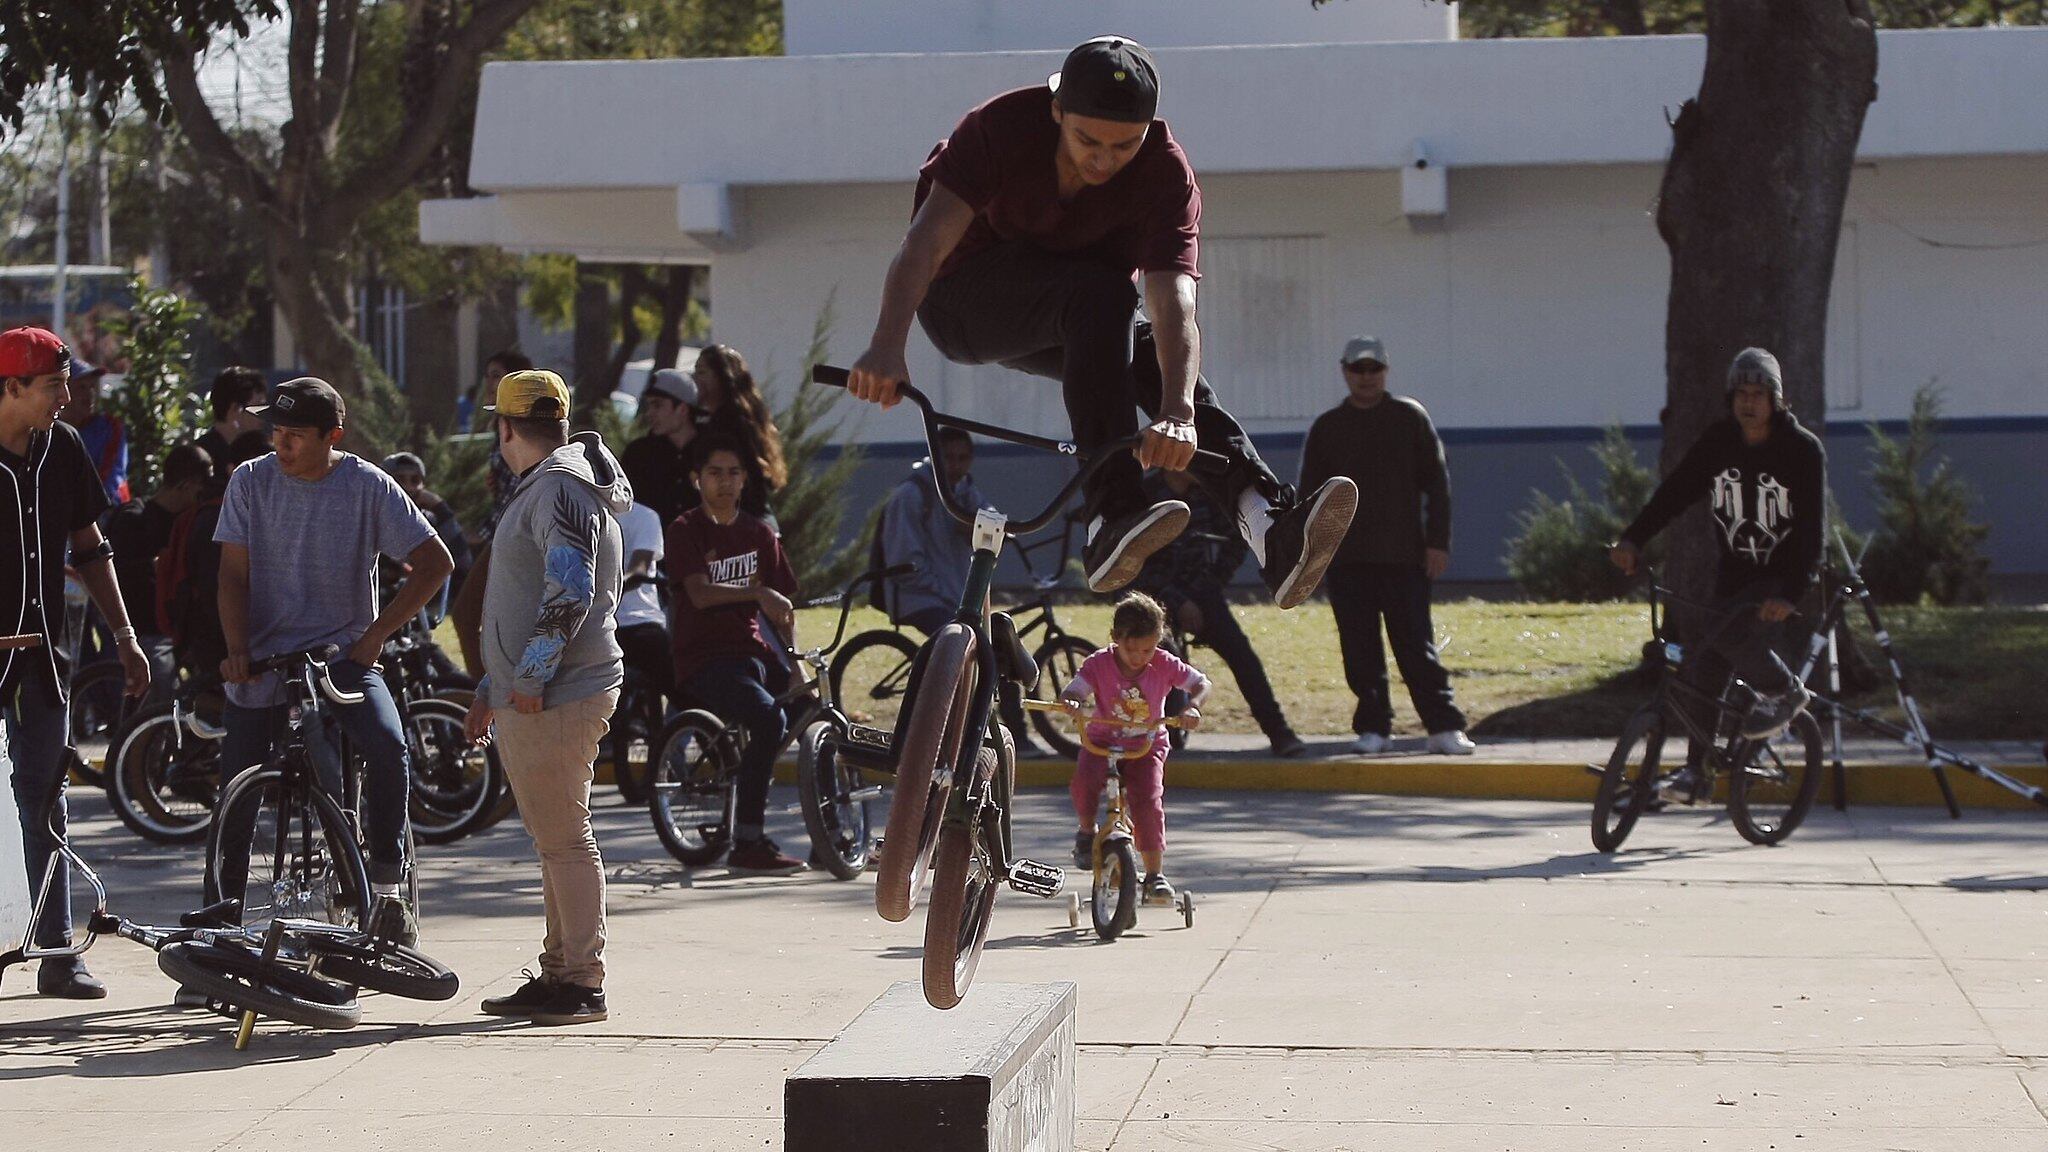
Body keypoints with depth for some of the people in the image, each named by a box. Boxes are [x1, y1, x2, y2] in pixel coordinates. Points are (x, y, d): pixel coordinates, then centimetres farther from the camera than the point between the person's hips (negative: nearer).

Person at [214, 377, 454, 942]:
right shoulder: (251, 482, 0)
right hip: (264, 661, 2)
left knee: (388, 747, -26)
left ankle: (386, 888, -13)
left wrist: (376, 635, -8)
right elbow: (234, 575, 2)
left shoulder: (368, 486, -5)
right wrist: (237, 650, -14)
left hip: (344, 654, -2)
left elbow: (435, 562, -3)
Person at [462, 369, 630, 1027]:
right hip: (526, 699, 10)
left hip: (555, 699, -10)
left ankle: (584, 983, -7)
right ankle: (557, 973, 18)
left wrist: (530, 677, -21)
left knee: (565, 840, -8)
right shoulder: (541, 487, 22)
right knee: (554, 840, 13)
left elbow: (570, 593, -22)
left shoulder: (561, 487, -11)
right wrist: (491, 689, 27)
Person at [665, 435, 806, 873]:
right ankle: (746, 844, -26)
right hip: (704, 661, -6)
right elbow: (700, 593, -17)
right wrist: (757, 592, -29)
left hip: (752, 652, 6)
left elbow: (782, 607, 15)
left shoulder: (759, 534, 16)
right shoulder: (686, 530, -1)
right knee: (769, 719, -32)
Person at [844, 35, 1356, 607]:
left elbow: (1174, 308, -34)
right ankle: (1113, 514, -45)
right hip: (965, 298, -3)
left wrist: (1177, 412, -51)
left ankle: (1272, 528, -41)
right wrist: (886, 346, -52)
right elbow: (929, 238, -36)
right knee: (1101, 295, -33)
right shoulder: (1005, 126, -26)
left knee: (1164, 362, -26)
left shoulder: (1167, 175, -21)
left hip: (1069, 325, 3)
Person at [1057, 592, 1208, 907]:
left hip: (1147, 745, 0)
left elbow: (1201, 683, -9)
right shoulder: (1099, 664, -13)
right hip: (1103, 740, 0)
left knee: (1148, 801, -21)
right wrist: (1070, 703, -46)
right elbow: (1070, 692, -20)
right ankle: (1086, 830, -2)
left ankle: (1155, 875, -10)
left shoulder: (1164, 665, -10)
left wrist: (1193, 707, -31)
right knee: (1085, 777, -32)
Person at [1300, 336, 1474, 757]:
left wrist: (1437, 542, -4)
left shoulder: (1411, 418, 5)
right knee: (1361, 652, 2)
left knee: (1416, 646, -4)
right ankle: (1373, 727, 9)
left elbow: (1437, 483, 4)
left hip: (1404, 558, -2)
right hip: (1347, 561, 2)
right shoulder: (1327, 428, 11)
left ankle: (1445, 726, -1)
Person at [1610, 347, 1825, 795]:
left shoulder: (1803, 450, -12)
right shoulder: (1717, 443, -1)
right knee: (1704, 668, -4)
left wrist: (1789, 594, -29)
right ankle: (1696, 769, 7)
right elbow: (1675, 491, -7)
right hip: (1733, 574, 5)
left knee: (1733, 637, -28)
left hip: (1782, 577, -5)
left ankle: (1787, 693, -2)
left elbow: (1810, 529, -18)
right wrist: (1633, 539, -23)